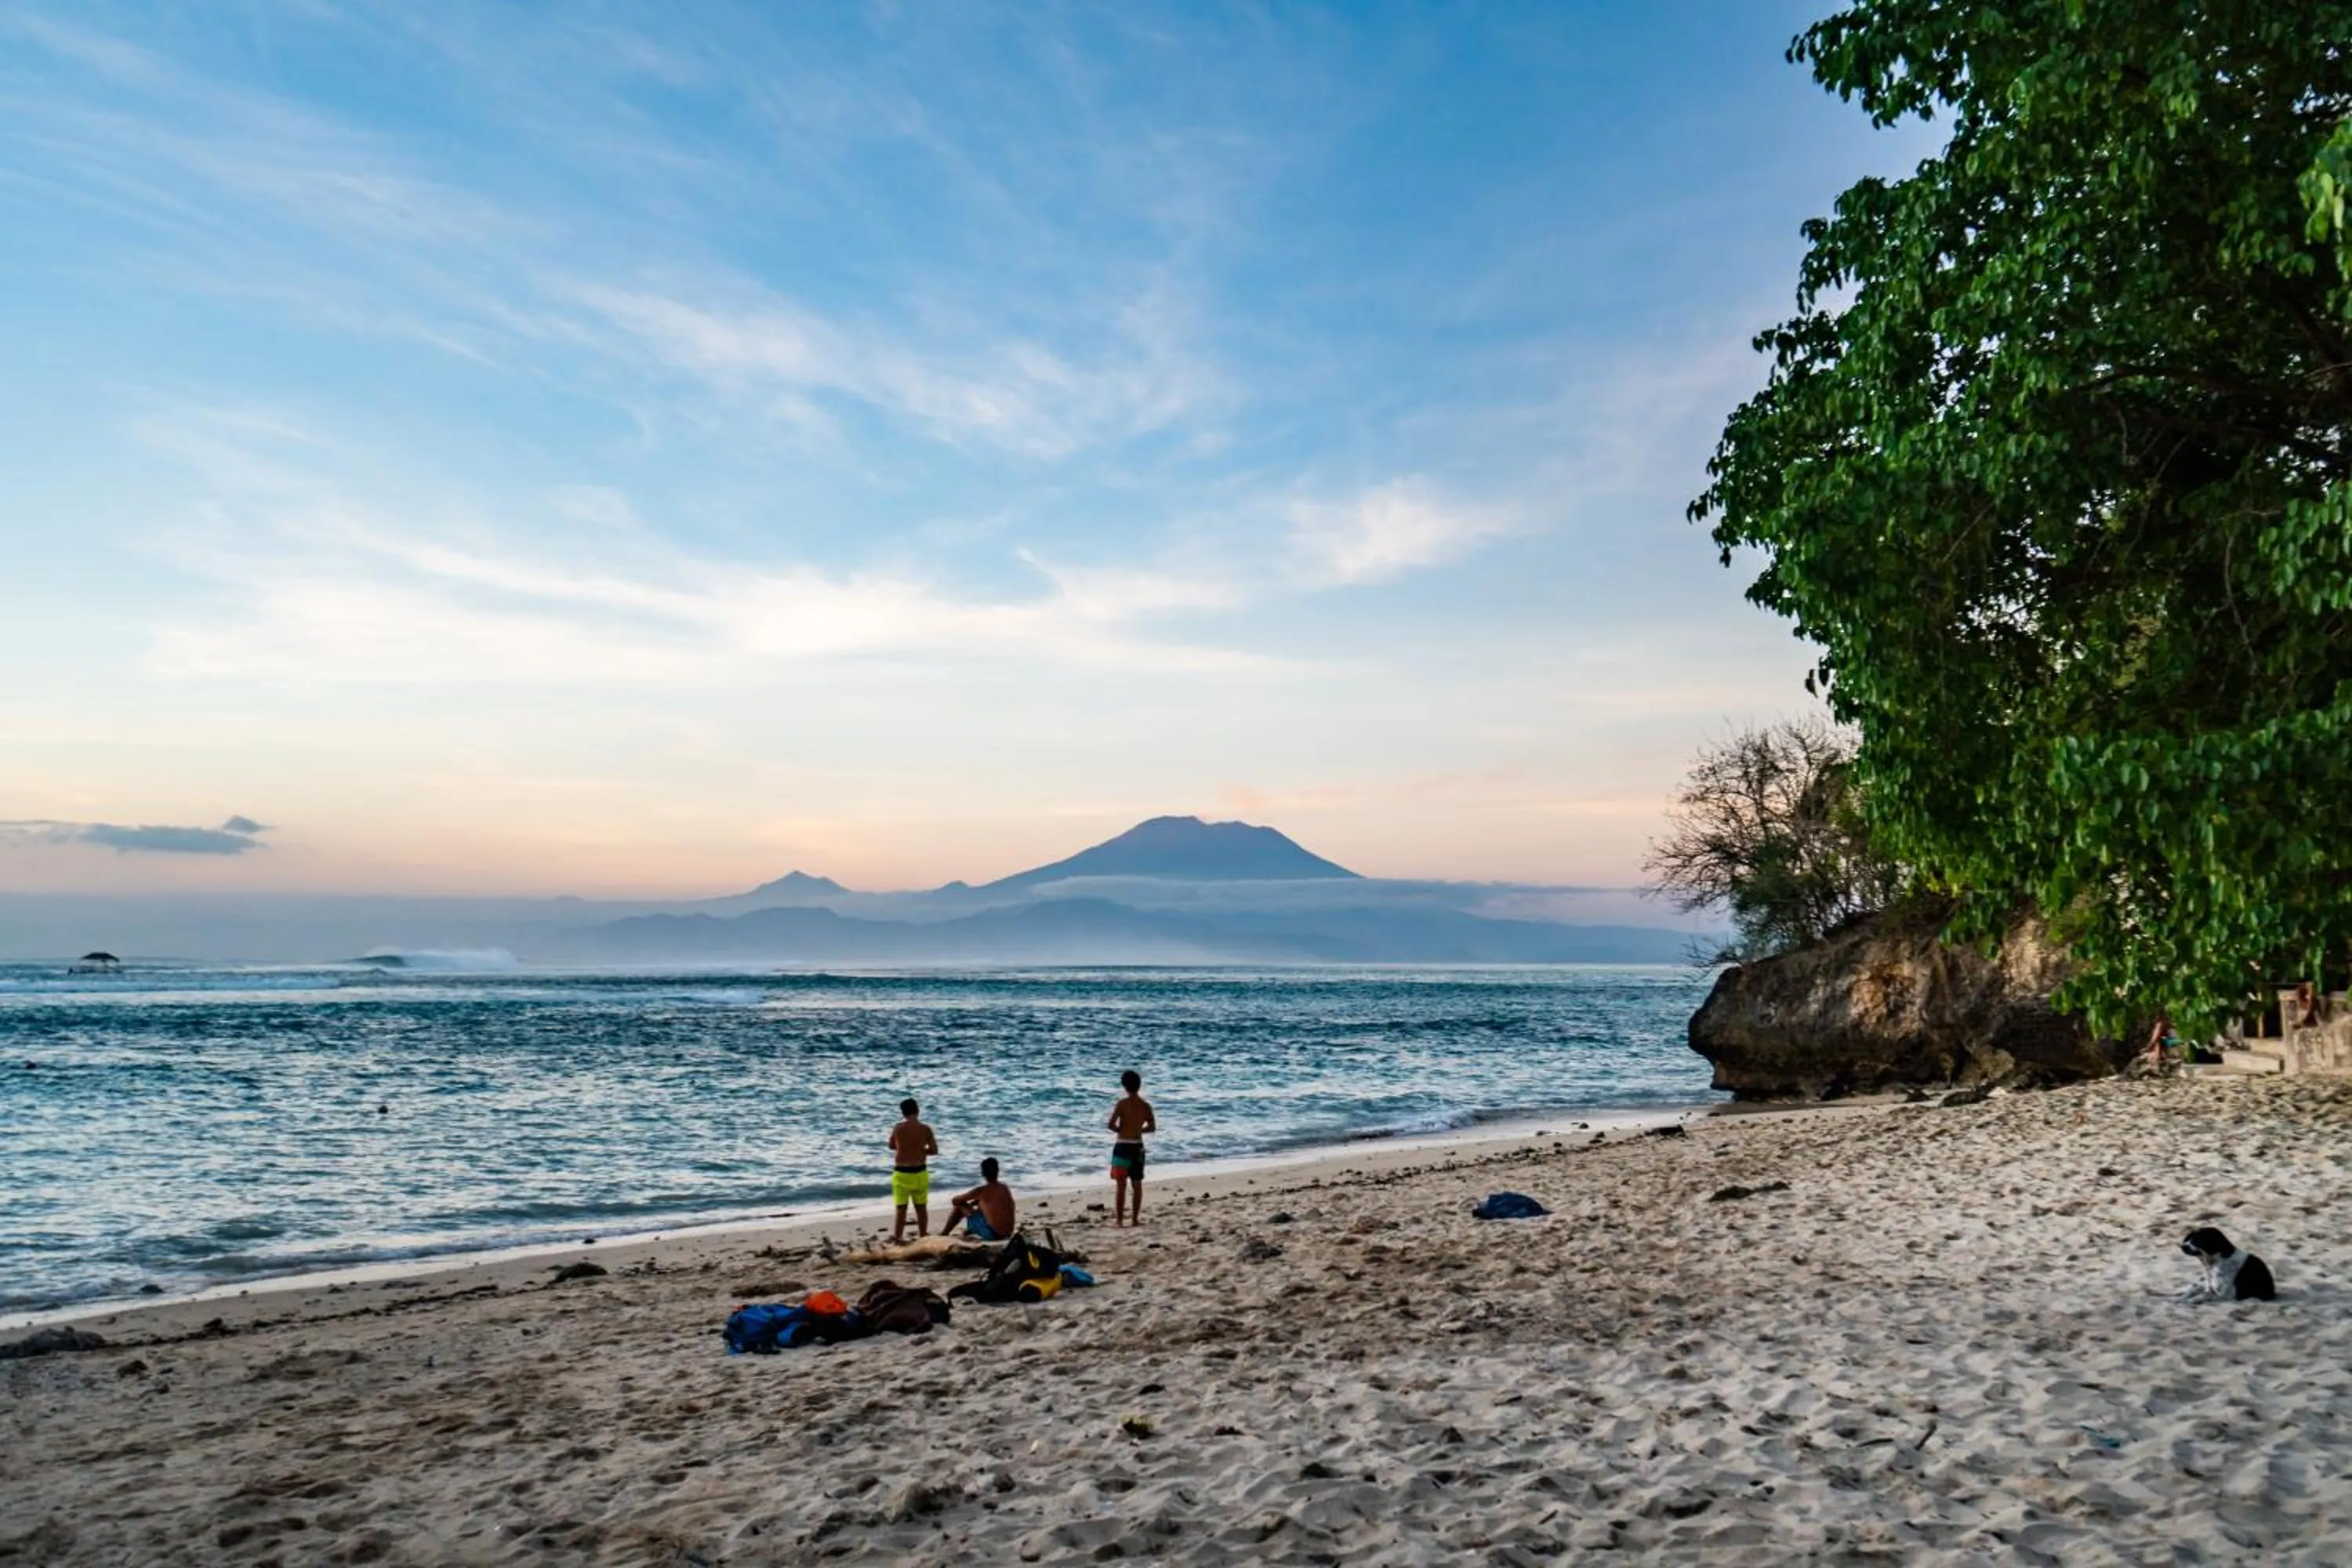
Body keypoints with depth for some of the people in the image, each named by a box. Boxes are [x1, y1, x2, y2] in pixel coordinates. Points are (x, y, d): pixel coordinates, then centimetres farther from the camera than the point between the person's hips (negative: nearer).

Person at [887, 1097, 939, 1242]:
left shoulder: (898, 1128, -6)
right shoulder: (925, 1129, -7)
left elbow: (892, 1146, 10)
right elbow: (934, 1150, -3)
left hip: (901, 1173, -1)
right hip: (920, 1172, 1)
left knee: (901, 1208, 6)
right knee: (921, 1207, 14)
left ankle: (897, 1239, 8)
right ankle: (923, 1237, 22)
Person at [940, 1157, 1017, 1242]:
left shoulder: (981, 1191, -12)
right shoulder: (1005, 1188, 6)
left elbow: (954, 1201, -3)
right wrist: (972, 1203, 23)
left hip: (992, 1235, -6)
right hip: (1007, 1235, 6)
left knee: (959, 1206, 8)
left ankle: (944, 1234, 22)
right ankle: (969, 1231, 46)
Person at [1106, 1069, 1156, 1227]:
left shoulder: (1122, 1104, -13)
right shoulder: (1146, 1105, 1)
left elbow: (1111, 1125, -16)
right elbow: (1152, 1128, 7)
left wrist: (1120, 1130, 3)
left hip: (1123, 1147, -4)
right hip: (1138, 1147, 4)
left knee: (1120, 1184, 0)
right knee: (1137, 1184, 12)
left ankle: (1119, 1219, -1)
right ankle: (1136, 1218, 17)